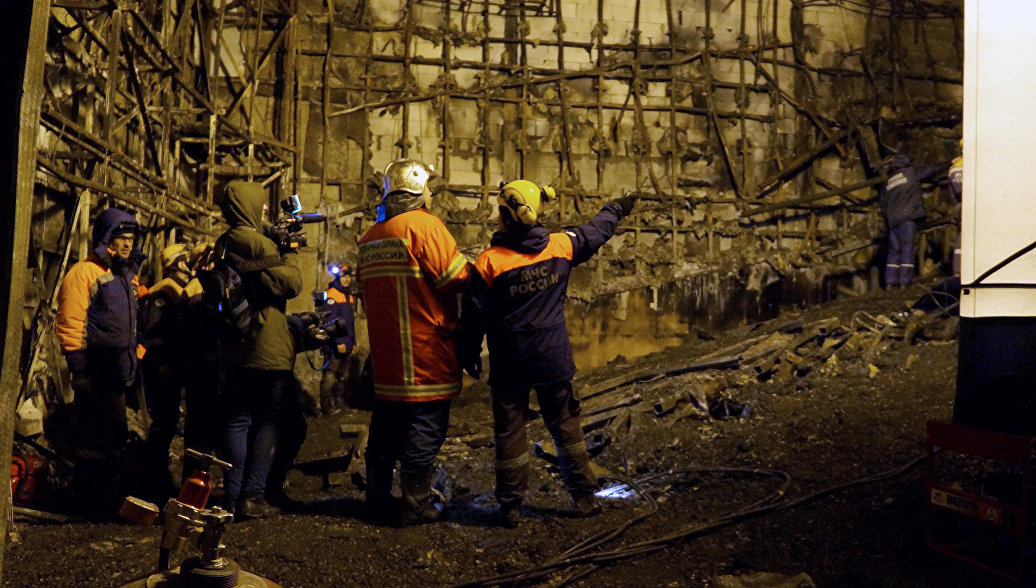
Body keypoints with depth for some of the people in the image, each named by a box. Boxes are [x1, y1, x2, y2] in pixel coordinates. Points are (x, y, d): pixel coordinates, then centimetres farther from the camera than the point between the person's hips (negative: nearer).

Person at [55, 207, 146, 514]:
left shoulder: (129, 277, 17)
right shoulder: (84, 272, -9)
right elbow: (70, 324, -14)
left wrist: (134, 362, 18)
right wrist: (78, 368, -17)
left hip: (119, 373, 8)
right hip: (95, 372, -8)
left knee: (115, 435, 13)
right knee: (94, 436, -2)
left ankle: (107, 493, 24)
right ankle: (89, 495, 9)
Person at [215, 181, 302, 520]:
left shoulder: (222, 245, 13)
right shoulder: (256, 243, -14)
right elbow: (291, 283, -14)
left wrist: (278, 247, 14)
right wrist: (289, 252, 1)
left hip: (235, 351, 8)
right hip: (268, 350, -7)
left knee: (238, 421, 9)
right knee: (267, 422, 3)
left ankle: (232, 499, 11)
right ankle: (253, 498, 3)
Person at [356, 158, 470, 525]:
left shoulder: (370, 237, 12)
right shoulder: (424, 225, -13)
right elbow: (456, 277, -18)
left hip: (385, 355, 8)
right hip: (425, 356, -8)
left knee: (385, 428, 16)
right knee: (425, 429, 1)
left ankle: (378, 499, 25)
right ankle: (417, 505, 5)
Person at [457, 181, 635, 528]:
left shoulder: (490, 262, -14)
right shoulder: (560, 247, -4)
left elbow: (474, 316, -8)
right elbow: (595, 232, 15)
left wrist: (469, 355, 7)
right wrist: (616, 210, 35)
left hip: (509, 365, -2)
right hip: (554, 360, 3)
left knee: (510, 432, 7)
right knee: (566, 426, 15)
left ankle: (510, 506, 13)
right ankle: (584, 496, 22)